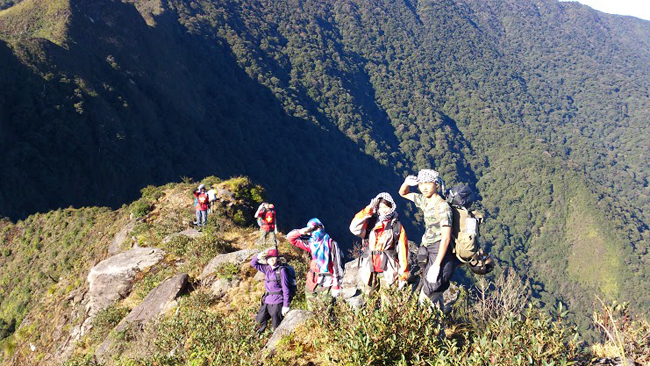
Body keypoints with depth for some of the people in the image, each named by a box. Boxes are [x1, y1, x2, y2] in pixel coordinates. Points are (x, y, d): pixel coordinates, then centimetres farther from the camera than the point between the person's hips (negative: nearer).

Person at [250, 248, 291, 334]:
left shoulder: (281, 270, -13)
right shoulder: (267, 269, 6)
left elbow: (285, 288, -14)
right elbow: (253, 264, 14)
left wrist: (286, 305, -15)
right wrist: (259, 256, -7)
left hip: (277, 301, -6)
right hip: (267, 300, 6)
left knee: (276, 327, 2)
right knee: (259, 319, 17)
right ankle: (264, 325, 49)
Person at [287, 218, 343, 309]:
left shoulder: (331, 244, -7)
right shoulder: (310, 243, 8)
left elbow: (337, 265, -9)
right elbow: (290, 237, 14)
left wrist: (336, 286, -13)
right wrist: (303, 231, -4)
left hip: (326, 283, -5)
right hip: (312, 282, 6)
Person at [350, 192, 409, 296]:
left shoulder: (397, 227, 3)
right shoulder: (369, 223, 7)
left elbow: (402, 251, 0)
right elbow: (354, 228, -12)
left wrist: (403, 276, -3)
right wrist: (368, 210, -11)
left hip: (388, 272, -2)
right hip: (369, 271, 2)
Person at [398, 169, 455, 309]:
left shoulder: (442, 206, -16)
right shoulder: (425, 201, 8)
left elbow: (446, 237, -21)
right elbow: (403, 193, 23)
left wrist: (436, 265, -23)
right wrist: (407, 182, 0)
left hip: (440, 254, -8)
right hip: (429, 253, 9)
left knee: (426, 300, -8)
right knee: (434, 294, 17)